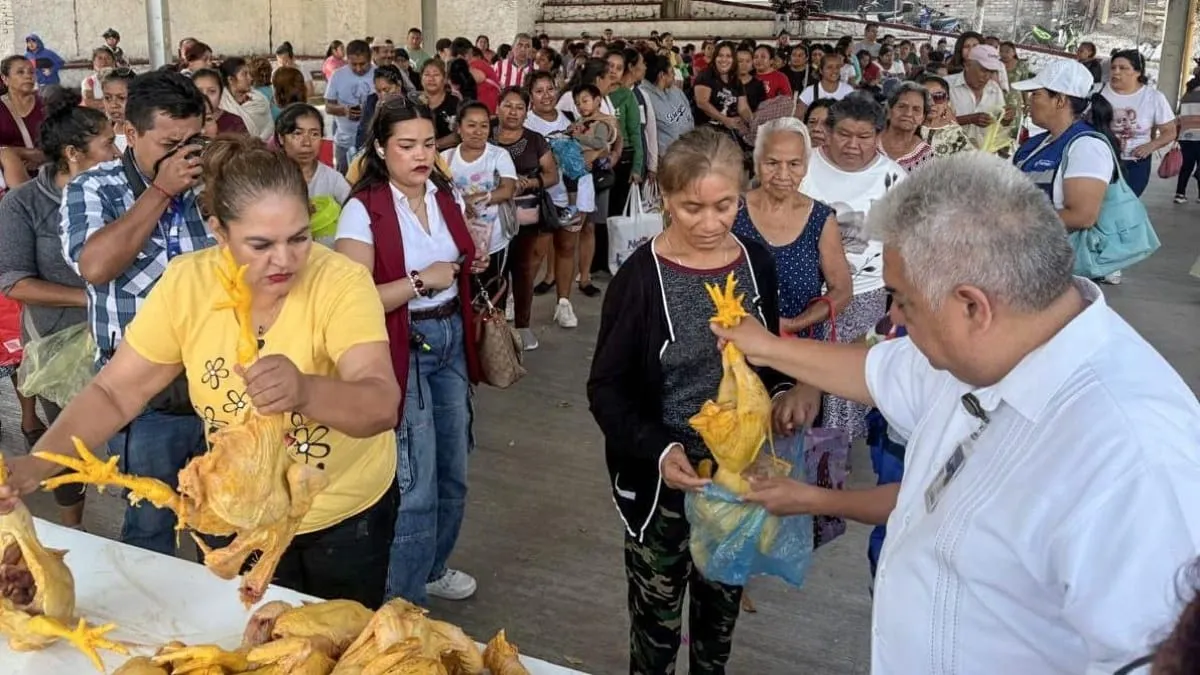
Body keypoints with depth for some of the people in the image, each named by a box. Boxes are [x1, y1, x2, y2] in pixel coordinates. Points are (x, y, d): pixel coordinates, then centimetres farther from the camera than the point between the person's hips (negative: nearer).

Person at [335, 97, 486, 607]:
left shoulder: (446, 197, 4)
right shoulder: (363, 210, -16)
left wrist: (471, 265, 1)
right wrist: (421, 281, -22)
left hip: (450, 339, 7)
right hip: (401, 348, -7)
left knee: (452, 472, 17)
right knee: (416, 484, -2)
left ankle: (432, 567, 39)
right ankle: (403, 601, 16)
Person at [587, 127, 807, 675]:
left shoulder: (756, 263, -3)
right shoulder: (641, 277, -17)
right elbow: (606, 389, -13)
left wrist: (782, 395, -11)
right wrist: (658, 449, -28)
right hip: (662, 475, -4)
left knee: (722, 605, 21)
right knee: (657, 613, 11)